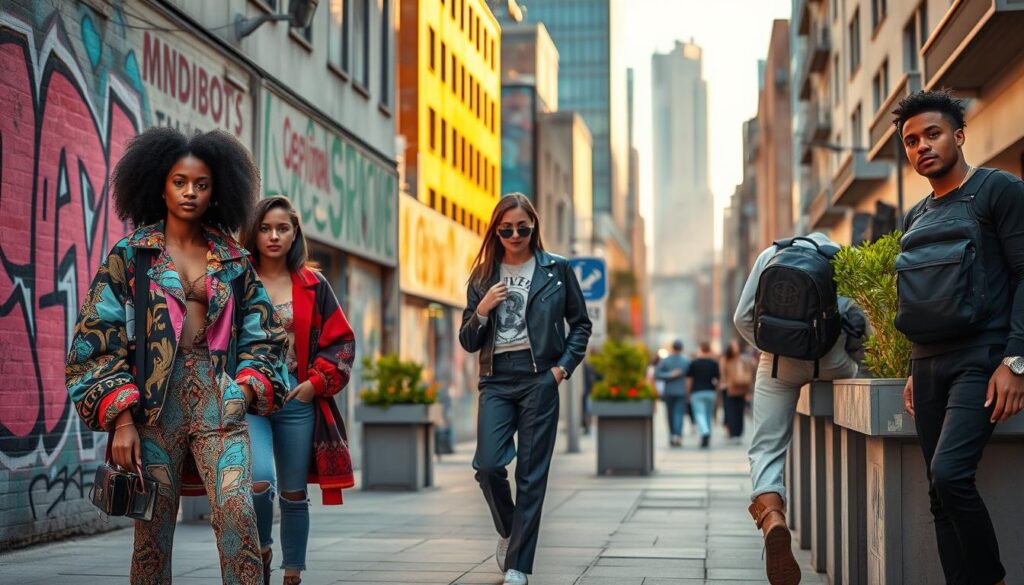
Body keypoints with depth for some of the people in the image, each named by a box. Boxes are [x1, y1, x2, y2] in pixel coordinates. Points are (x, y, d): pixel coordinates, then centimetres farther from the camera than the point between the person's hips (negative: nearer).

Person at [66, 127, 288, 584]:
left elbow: (261, 336, 17)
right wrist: (121, 418, -8)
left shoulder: (234, 262, 13)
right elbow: (98, 340, 1)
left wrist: (245, 391, -1)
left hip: (219, 399, 1)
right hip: (155, 400, -1)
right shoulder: (129, 256, 6)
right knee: (153, 529, -1)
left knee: (237, 510, -17)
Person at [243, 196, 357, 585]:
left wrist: (317, 382, -3)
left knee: (294, 493, 9)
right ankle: (261, 551, 7)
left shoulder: (313, 285, 6)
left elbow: (342, 340, 8)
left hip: (297, 400, 2)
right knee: (260, 480, -21)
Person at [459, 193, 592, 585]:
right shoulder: (483, 276, 11)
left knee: (531, 474, -1)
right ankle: (508, 531, 19)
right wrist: (482, 310, -7)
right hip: (496, 380, 2)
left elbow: (581, 323, 11)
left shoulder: (556, 269, 6)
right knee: (488, 465, -11)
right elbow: (468, 342, 11)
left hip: (539, 379, -2)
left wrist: (564, 366, -2)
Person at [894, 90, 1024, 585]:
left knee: (950, 474, -22)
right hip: (930, 365, 7)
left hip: (980, 359, -7)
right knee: (941, 497, 3)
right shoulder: (916, 217, 19)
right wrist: (915, 371, 17)